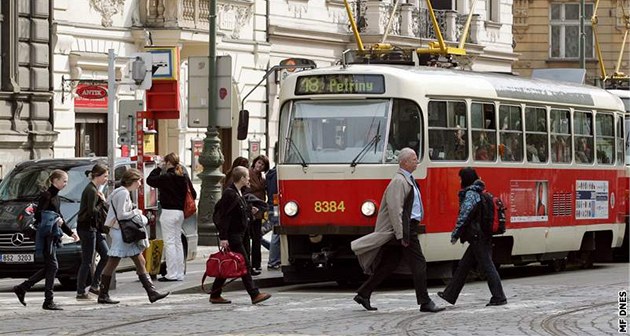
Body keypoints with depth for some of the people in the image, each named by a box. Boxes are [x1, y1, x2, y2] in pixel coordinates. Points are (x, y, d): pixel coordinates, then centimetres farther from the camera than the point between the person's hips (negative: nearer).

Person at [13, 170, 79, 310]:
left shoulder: (55, 196, 17)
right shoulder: (46, 195, -12)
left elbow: (59, 217, 25)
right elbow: (38, 215, -18)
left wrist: (71, 232, 22)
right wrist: (55, 221, -24)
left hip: (52, 235, 10)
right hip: (46, 234, -10)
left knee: (49, 267, 11)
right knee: (52, 266, -8)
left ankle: (22, 288, 17)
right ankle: (48, 301, -5)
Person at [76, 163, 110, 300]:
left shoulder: (95, 189, 15)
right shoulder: (91, 190, -17)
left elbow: (106, 207, 12)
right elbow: (91, 211, -25)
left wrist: (103, 201, -7)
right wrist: (102, 203, -10)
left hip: (93, 228, 10)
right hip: (86, 228, -10)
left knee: (106, 255, 10)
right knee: (87, 261, -5)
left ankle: (94, 286, 16)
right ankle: (80, 292, 1)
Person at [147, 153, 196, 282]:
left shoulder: (166, 177, -16)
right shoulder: (184, 177, 6)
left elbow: (150, 180, -9)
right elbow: (193, 194, 10)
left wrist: (159, 168, 0)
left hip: (169, 212, -7)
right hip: (180, 212, 7)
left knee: (169, 243, -4)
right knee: (178, 242, 13)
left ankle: (172, 274, -5)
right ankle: (180, 273, 16)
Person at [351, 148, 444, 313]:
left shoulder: (408, 180, 19)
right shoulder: (399, 181, -14)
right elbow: (395, 209, -21)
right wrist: (401, 235, -24)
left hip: (409, 227, 10)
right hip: (405, 229, -10)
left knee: (389, 264, 12)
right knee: (418, 264, -6)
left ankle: (363, 294, 15)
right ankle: (425, 302, -2)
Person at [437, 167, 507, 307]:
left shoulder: (470, 194, -12)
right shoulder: (480, 193, 15)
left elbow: (464, 216, -18)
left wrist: (455, 234, -11)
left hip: (477, 238, -9)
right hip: (484, 237, 9)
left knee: (487, 267, -6)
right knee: (463, 266, 15)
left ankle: (499, 297, -5)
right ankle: (450, 295, 21)